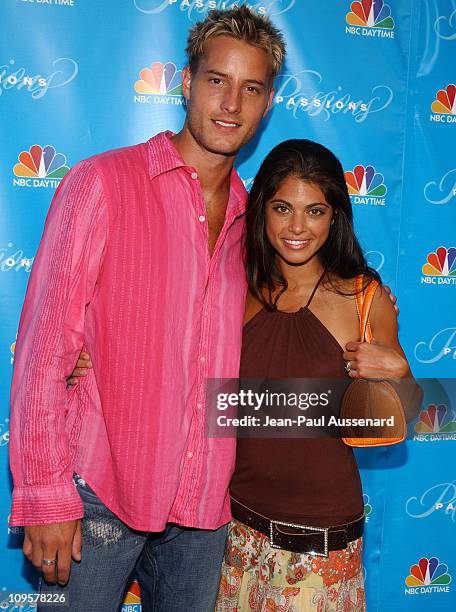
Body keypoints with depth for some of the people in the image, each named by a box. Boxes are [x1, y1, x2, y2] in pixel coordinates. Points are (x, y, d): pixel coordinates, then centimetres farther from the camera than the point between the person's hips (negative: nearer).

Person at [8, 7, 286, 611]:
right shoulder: (104, 183, -7)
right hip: (98, 494, -4)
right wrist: (44, 494, -13)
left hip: (205, 504, 5)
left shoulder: (250, 218, 8)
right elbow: (44, 345, -11)